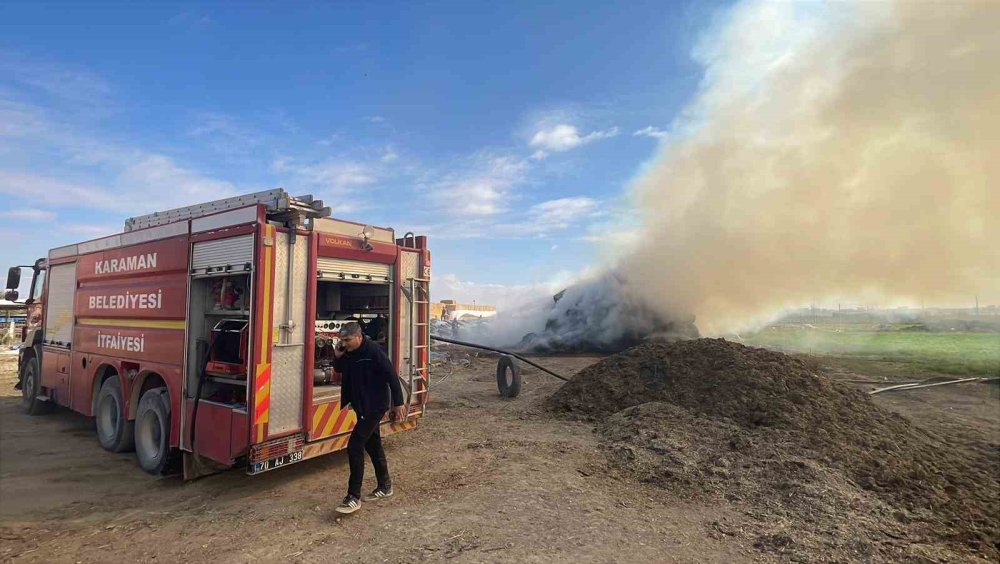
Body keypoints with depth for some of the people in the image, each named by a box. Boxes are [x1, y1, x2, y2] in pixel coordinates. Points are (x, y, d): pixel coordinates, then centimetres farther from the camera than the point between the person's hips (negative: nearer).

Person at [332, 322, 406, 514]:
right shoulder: (348, 353, 4)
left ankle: (354, 497, -2)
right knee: (373, 444, 18)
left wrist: (399, 403, -19)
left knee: (355, 446, -12)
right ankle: (385, 486, 33)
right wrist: (337, 356, -3)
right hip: (361, 405, 9)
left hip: (374, 406, -9)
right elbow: (339, 369, 18)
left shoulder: (373, 351, -21)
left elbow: (392, 376, -20)